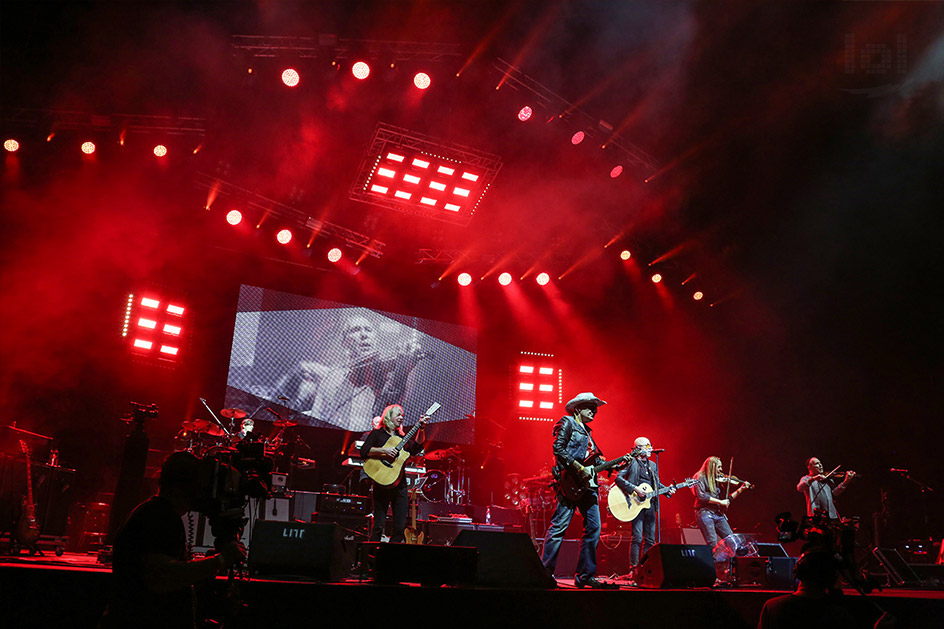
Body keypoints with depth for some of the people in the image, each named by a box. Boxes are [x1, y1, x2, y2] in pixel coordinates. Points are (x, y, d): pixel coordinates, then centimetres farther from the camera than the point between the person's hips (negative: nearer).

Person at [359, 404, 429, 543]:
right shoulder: (377, 433, 5)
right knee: (379, 524, -7)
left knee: (400, 525, 3)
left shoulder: (401, 437, 20)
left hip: (399, 483, 5)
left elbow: (416, 447, 5)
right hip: (382, 482, -5)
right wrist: (384, 451, -17)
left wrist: (421, 428, -3)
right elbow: (364, 452, -7)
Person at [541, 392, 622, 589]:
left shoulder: (587, 432, 25)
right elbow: (557, 448, -11)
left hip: (587, 483, 9)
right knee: (559, 525, -9)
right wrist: (579, 468, -17)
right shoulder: (567, 422, 1)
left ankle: (585, 576, 10)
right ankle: (545, 571, -4)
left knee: (593, 528, 4)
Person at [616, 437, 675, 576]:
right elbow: (618, 478, -15)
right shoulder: (631, 462, -4)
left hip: (650, 505, 7)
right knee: (637, 538, -10)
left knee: (650, 540, 7)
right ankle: (634, 568, -4)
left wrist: (667, 490, 3)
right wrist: (635, 489, -21)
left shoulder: (652, 465, 18)